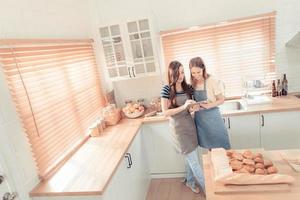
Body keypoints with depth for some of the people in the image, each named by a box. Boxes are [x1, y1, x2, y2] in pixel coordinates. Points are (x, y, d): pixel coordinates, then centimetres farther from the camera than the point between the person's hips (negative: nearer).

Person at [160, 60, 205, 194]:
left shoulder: (188, 87, 0)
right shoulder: (167, 89, -15)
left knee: (190, 158, 20)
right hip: (178, 127, -5)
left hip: (190, 124, 6)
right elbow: (165, 112, -19)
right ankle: (206, 187, 20)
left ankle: (190, 181, 42)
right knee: (193, 160, 3)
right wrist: (184, 106, -27)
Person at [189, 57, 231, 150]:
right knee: (209, 146, 17)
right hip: (199, 118, 4)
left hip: (212, 117, -4)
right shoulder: (192, 83, -2)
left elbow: (221, 100, -9)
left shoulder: (212, 81, -16)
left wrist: (208, 105, -22)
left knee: (221, 147, 8)